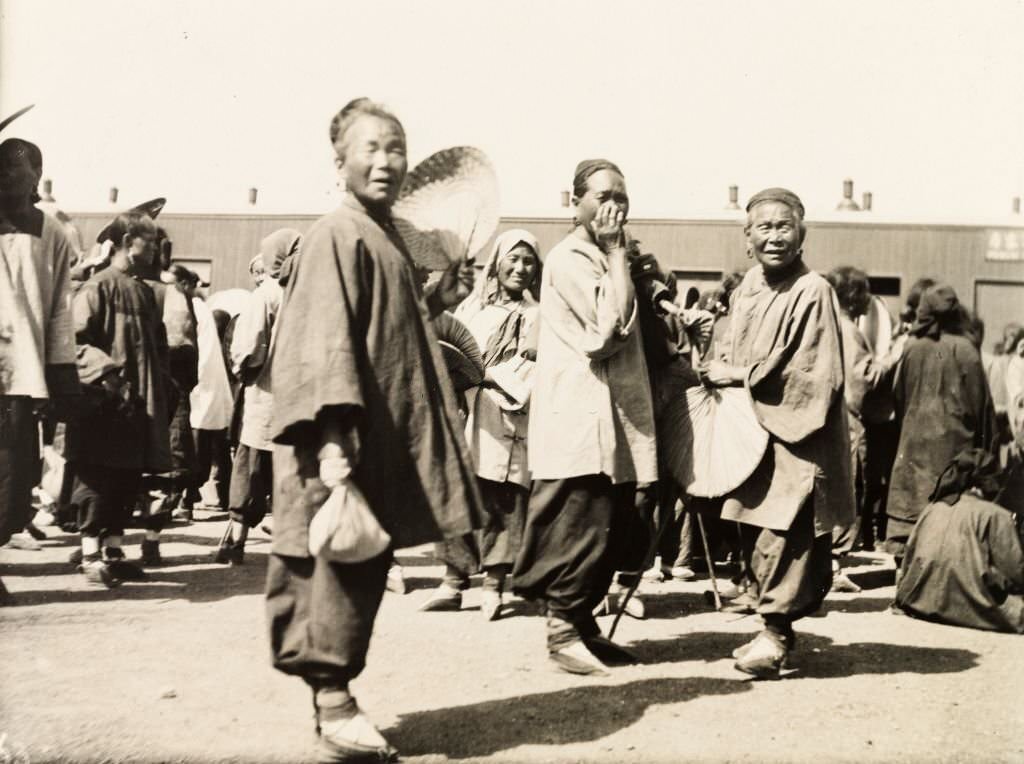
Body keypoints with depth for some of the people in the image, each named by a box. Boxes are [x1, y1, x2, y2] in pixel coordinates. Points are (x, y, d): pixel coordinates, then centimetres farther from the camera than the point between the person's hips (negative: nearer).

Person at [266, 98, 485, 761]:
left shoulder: (389, 238, 17)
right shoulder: (339, 236, -12)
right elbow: (325, 339, -21)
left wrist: (437, 300, 12)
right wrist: (332, 432, -29)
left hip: (390, 437, 9)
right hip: (352, 438, -9)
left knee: (367, 564, 13)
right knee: (345, 560, -4)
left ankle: (333, 690, 24)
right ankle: (333, 705, 5)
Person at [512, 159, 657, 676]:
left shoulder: (604, 259, 21)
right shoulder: (570, 259, -10)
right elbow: (610, 326, -21)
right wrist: (616, 252, -14)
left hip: (614, 415, 9)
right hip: (580, 416, -9)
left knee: (612, 527, 11)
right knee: (579, 529, -6)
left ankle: (582, 623, 21)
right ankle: (562, 631, 4)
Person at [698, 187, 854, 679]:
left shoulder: (812, 293, -14)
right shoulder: (746, 290, 9)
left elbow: (810, 375, -17)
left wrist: (737, 375, -13)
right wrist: (722, 370, 2)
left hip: (796, 438, -7)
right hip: (752, 432, 7)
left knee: (781, 538, -8)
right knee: (754, 536, 11)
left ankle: (777, 631, 4)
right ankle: (774, 626, 23)